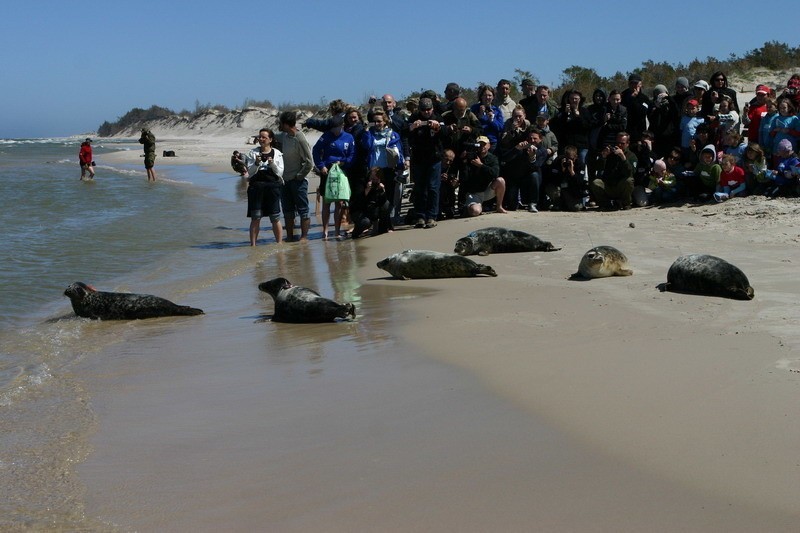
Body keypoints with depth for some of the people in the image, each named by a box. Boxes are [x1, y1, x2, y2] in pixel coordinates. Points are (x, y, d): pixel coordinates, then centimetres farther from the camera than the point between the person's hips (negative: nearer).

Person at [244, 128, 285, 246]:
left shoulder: (277, 154, 7)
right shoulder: (253, 153, 8)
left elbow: (280, 172, 3)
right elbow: (250, 172, 4)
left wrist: (272, 163, -12)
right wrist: (256, 163, -13)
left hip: (273, 186, 0)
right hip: (256, 186, 0)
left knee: (275, 218, 0)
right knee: (255, 218, -3)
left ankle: (279, 243, 10)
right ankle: (253, 244, 2)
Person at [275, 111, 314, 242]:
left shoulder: (300, 139, -18)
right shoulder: (284, 136, 6)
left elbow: (309, 162, -18)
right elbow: (274, 138, 31)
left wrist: (299, 176, -13)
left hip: (298, 180, -8)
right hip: (286, 180, 8)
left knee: (303, 210, 0)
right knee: (287, 210, 13)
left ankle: (304, 237, 5)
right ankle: (289, 236, 22)